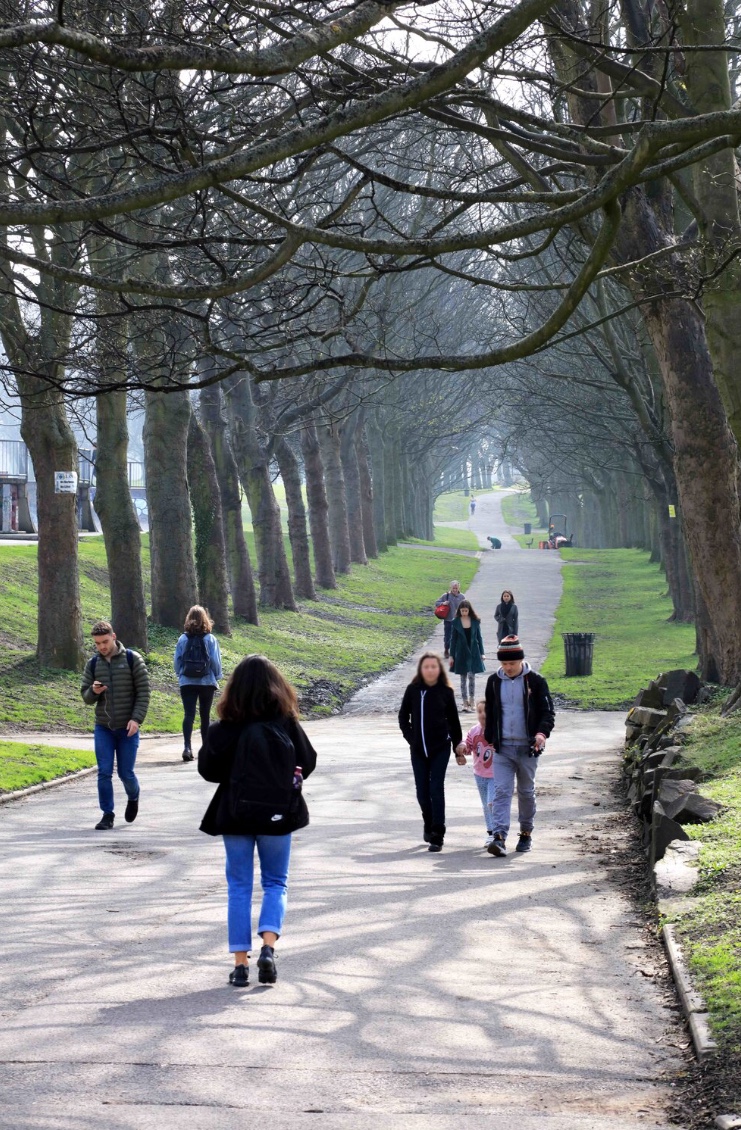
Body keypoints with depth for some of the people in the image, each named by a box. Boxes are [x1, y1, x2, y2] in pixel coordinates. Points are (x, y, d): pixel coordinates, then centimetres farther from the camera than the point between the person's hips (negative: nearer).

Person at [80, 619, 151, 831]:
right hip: (103, 728, 3)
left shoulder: (132, 659, -5)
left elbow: (143, 692, -6)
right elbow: (86, 697, 9)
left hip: (127, 728, -3)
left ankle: (133, 799, 34)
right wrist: (93, 692, -15)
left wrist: (137, 719, -16)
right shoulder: (93, 664, 5)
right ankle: (107, 815, 6)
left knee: (126, 772, 3)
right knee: (104, 772, -2)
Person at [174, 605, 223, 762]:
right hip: (207, 682, 0)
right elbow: (216, 661, -3)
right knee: (205, 715, 12)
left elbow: (177, 661, 2)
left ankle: (187, 746, -25)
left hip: (187, 683, 0)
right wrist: (216, 678, 11)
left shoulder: (183, 639, -3)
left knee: (188, 714, -6)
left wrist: (180, 676, 16)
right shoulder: (210, 639, -5)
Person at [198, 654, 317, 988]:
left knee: (239, 886, 9)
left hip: (236, 814, 0)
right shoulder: (285, 722, -8)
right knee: (275, 883, 13)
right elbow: (308, 763, 1)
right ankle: (268, 946, -9)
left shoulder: (227, 727, -10)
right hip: (278, 813, 0)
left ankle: (241, 963, 6)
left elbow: (207, 769, -8)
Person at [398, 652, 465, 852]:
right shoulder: (413, 690, 1)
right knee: (422, 791, 8)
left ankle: (437, 836, -7)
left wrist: (459, 748, 6)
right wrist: (411, 737, 0)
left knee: (436, 790, -8)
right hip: (418, 749, 2)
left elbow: (454, 721, 5)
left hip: (440, 748, -2)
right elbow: (403, 717, 10)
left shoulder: (446, 692, -1)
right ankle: (428, 824, 33)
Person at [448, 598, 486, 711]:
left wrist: (482, 653, 3)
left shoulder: (475, 621, -1)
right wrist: (451, 656, -1)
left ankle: (471, 700, 7)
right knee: (463, 678, 4)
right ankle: (465, 702, 9)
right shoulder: (456, 622, -3)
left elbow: (479, 637, 5)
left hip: (474, 652, 0)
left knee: (472, 676, -2)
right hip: (461, 653, 0)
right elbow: (453, 639, 1)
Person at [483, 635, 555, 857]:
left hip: (527, 747, -1)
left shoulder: (535, 681, -4)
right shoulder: (494, 681, 5)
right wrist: (490, 739, 15)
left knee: (526, 791, 11)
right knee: (501, 791, -11)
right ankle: (499, 838, -20)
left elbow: (548, 712, -3)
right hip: (502, 747, 1)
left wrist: (542, 733, -21)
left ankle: (526, 833, 27)